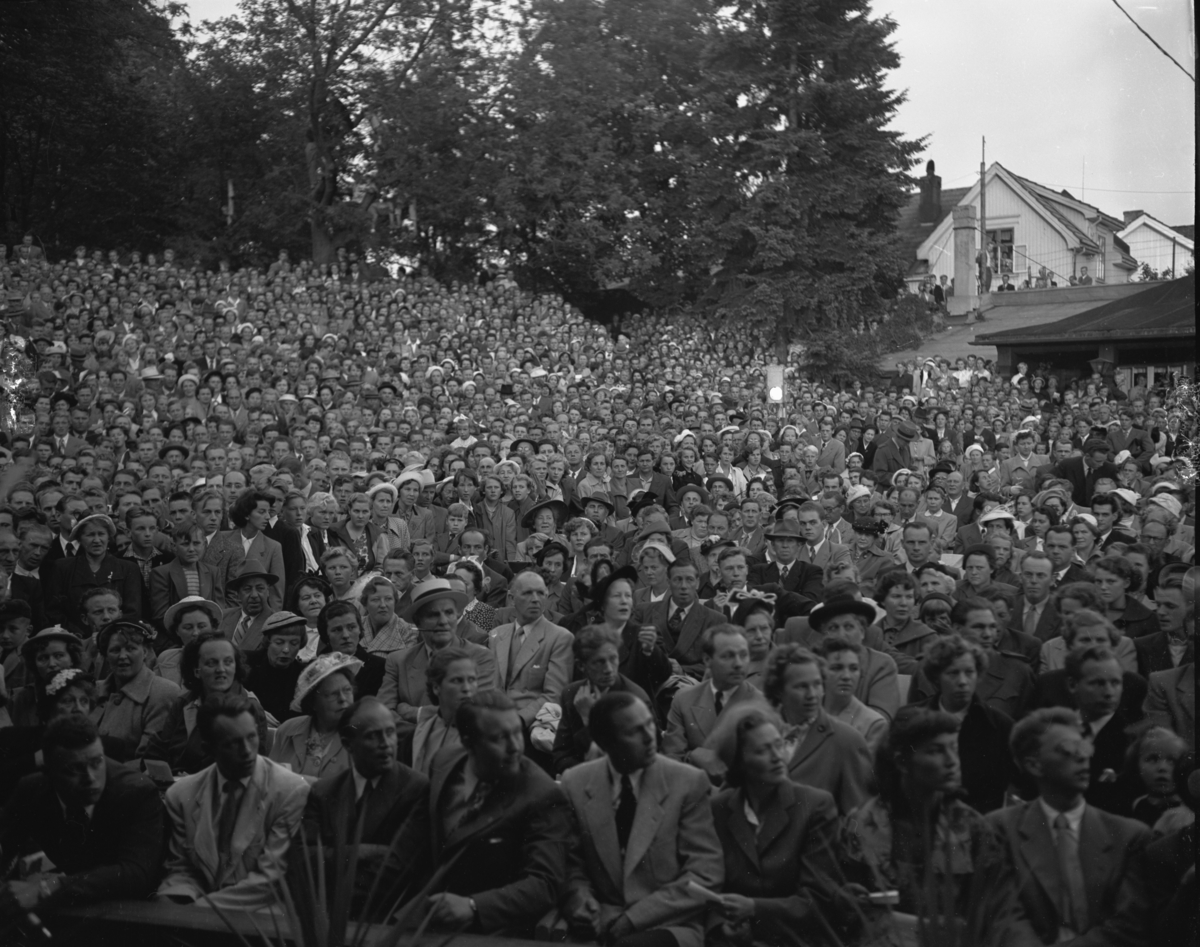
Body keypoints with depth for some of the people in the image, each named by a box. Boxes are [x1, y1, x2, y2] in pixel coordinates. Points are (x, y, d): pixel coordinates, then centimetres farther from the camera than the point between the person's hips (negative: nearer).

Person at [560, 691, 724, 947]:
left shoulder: (688, 782, -4)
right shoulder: (575, 783, 4)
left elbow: (705, 875, -6)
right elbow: (571, 862, 12)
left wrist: (633, 918, -14)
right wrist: (579, 898, -10)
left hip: (670, 926, -3)